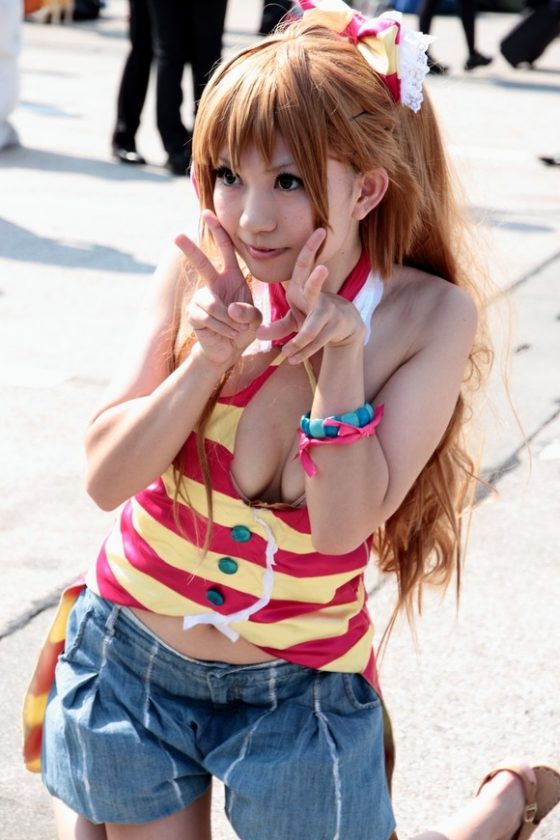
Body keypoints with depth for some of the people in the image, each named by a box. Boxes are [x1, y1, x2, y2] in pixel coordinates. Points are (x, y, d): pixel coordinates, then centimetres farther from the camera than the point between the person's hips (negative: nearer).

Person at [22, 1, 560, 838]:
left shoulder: (431, 316, -17)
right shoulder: (199, 273, -14)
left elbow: (345, 523, -21)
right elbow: (106, 478, -14)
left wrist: (340, 354, -30)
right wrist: (207, 360, -28)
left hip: (298, 691, -1)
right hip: (129, 656, 2)